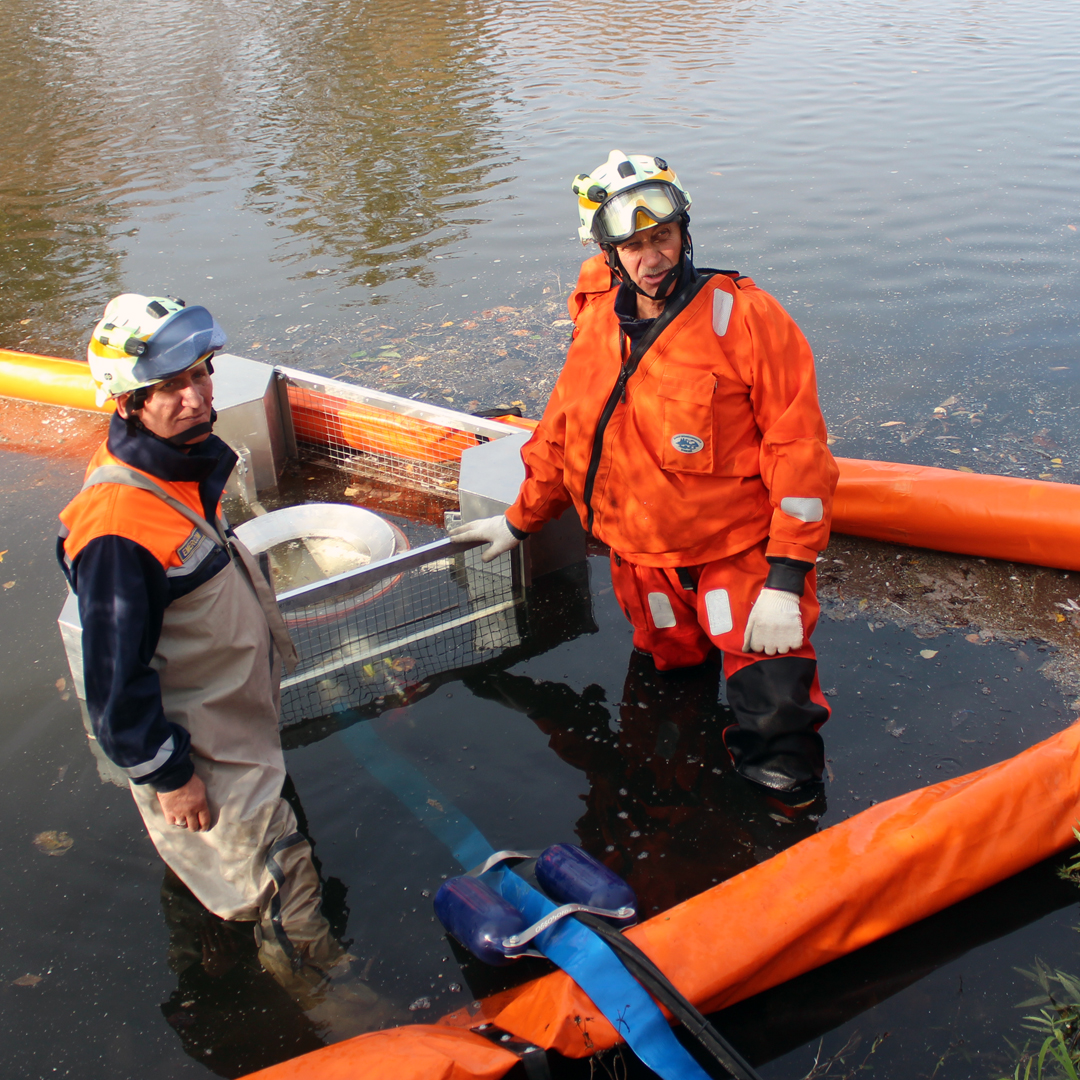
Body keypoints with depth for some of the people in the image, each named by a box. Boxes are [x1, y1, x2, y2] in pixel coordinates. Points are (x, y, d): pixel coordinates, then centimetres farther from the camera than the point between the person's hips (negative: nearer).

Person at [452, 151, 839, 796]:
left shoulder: (745, 317, -13)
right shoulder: (597, 323, 3)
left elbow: (799, 449, -14)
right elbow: (563, 432, 17)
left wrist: (786, 581, -18)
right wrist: (520, 521, 26)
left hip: (741, 557, -4)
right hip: (646, 566, 5)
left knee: (783, 763, -12)